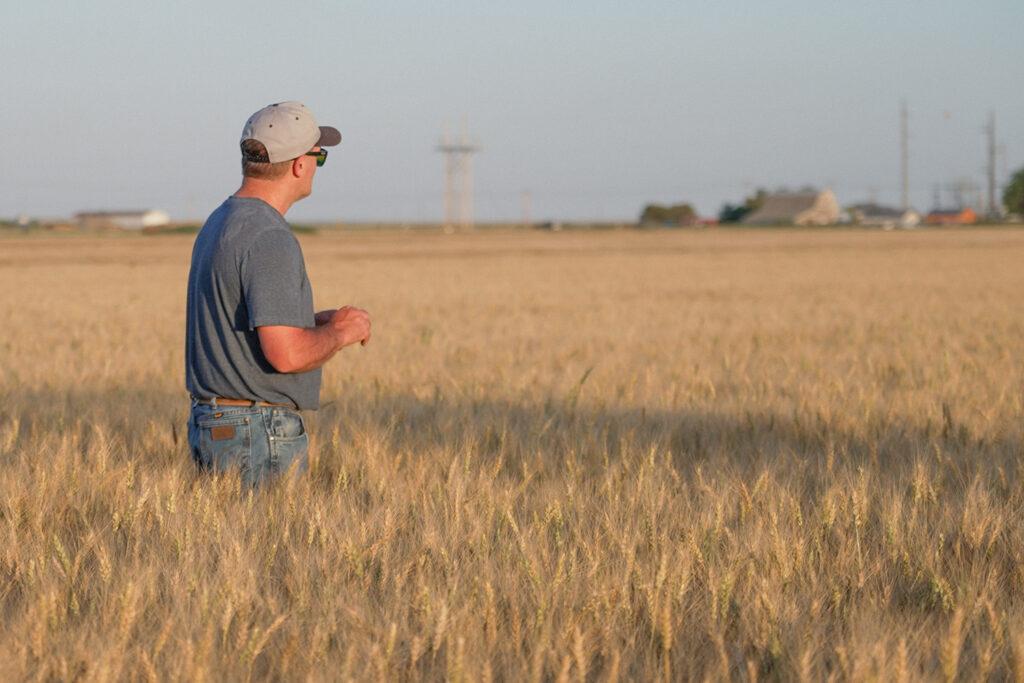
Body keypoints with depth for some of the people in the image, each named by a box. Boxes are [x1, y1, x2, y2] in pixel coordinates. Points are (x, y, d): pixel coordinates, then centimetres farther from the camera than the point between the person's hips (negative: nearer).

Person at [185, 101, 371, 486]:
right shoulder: (269, 238, -18)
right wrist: (340, 332, -6)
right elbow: (287, 354, -25)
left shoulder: (218, 224, 13)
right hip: (261, 435, -10)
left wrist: (320, 321, 14)